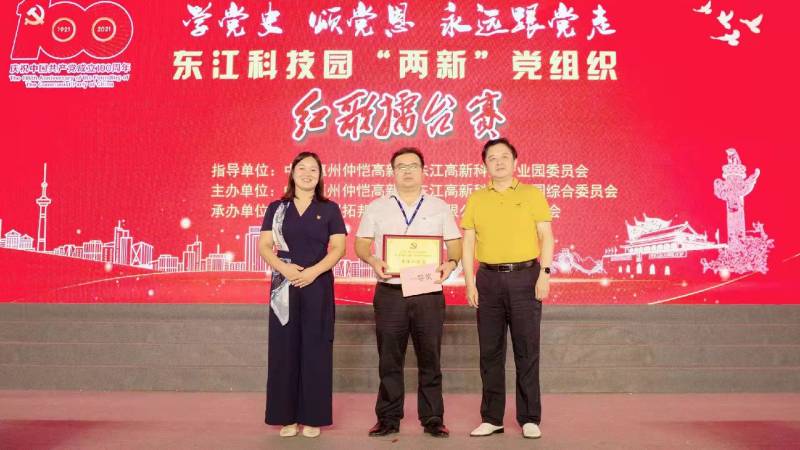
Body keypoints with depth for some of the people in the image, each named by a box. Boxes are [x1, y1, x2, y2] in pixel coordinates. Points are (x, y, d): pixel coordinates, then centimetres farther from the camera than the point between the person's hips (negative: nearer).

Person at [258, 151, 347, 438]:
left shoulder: (329, 209, 5)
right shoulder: (276, 208, 8)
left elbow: (339, 248, -2)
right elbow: (264, 246, 3)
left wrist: (314, 271, -16)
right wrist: (284, 267, -15)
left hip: (318, 285, -1)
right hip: (284, 286, 1)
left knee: (315, 349, 1)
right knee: (285, 349, 3)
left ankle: (312, 417, 11)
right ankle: (287, 417, 13)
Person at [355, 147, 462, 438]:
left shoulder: (439, 207, 10)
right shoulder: (376, 208, 10)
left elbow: (456, 244, 8)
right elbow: (360, 244, 8)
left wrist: (451, 262, -12)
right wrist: (372, 260, -13)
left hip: (429, 293, 0)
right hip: (390, 293, 0)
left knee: (429, 358, 4)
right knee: (389, 359, 5)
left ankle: (433, 419, 16)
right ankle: (388, 419, 17)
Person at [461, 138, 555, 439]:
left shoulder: (532, 194, 5)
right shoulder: (475, 199, 10)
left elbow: (546, 236, 2)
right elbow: (468, 243, 8)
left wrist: (544, 275, -9)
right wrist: (469, 282, 0)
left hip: (525, 276, -2)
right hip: (488, 279, 2)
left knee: (527, 351, 2)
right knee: (490, 351, 7)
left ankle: (530, 418, 13)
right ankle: (491, 418, 17)